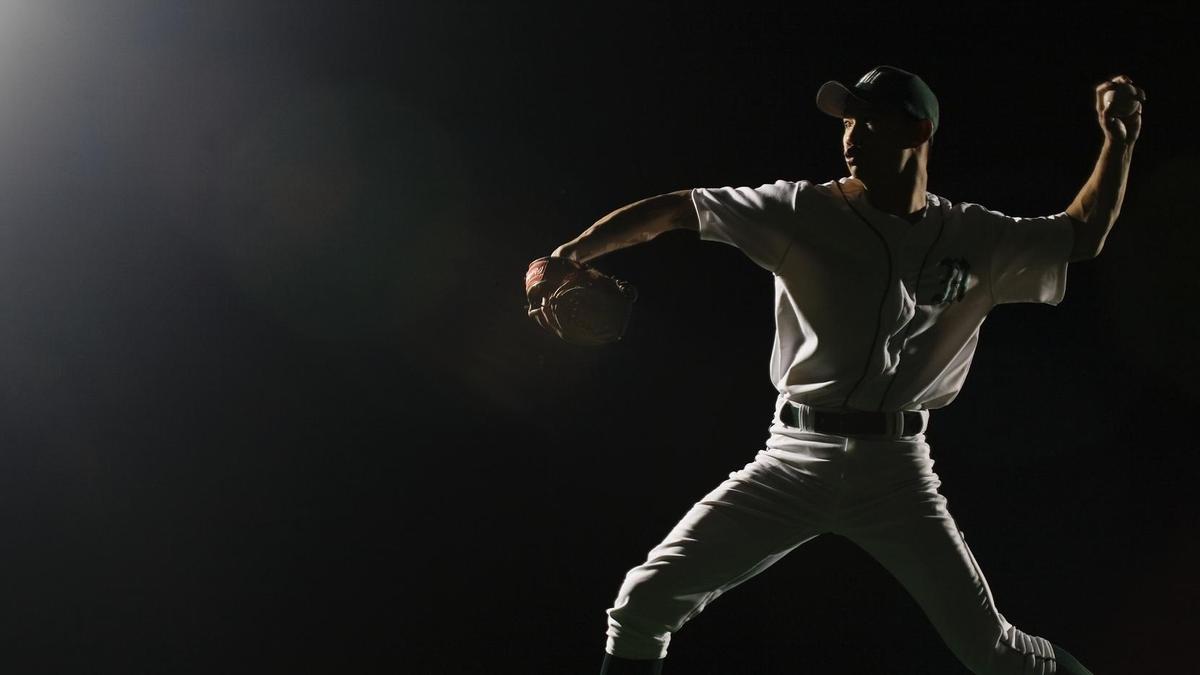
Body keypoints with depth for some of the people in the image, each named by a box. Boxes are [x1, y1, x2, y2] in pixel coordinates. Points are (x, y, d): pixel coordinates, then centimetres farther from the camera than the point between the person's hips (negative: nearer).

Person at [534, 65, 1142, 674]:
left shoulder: (976, 239, 5)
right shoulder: (804, 211, -3)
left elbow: (1082, 238, 18)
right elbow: (672, 210, -6)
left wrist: (1119, 141, 6)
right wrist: (569, 255, -16)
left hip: (897, 470, 1)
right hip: (794, 458, -1)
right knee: (645, 601, -10)